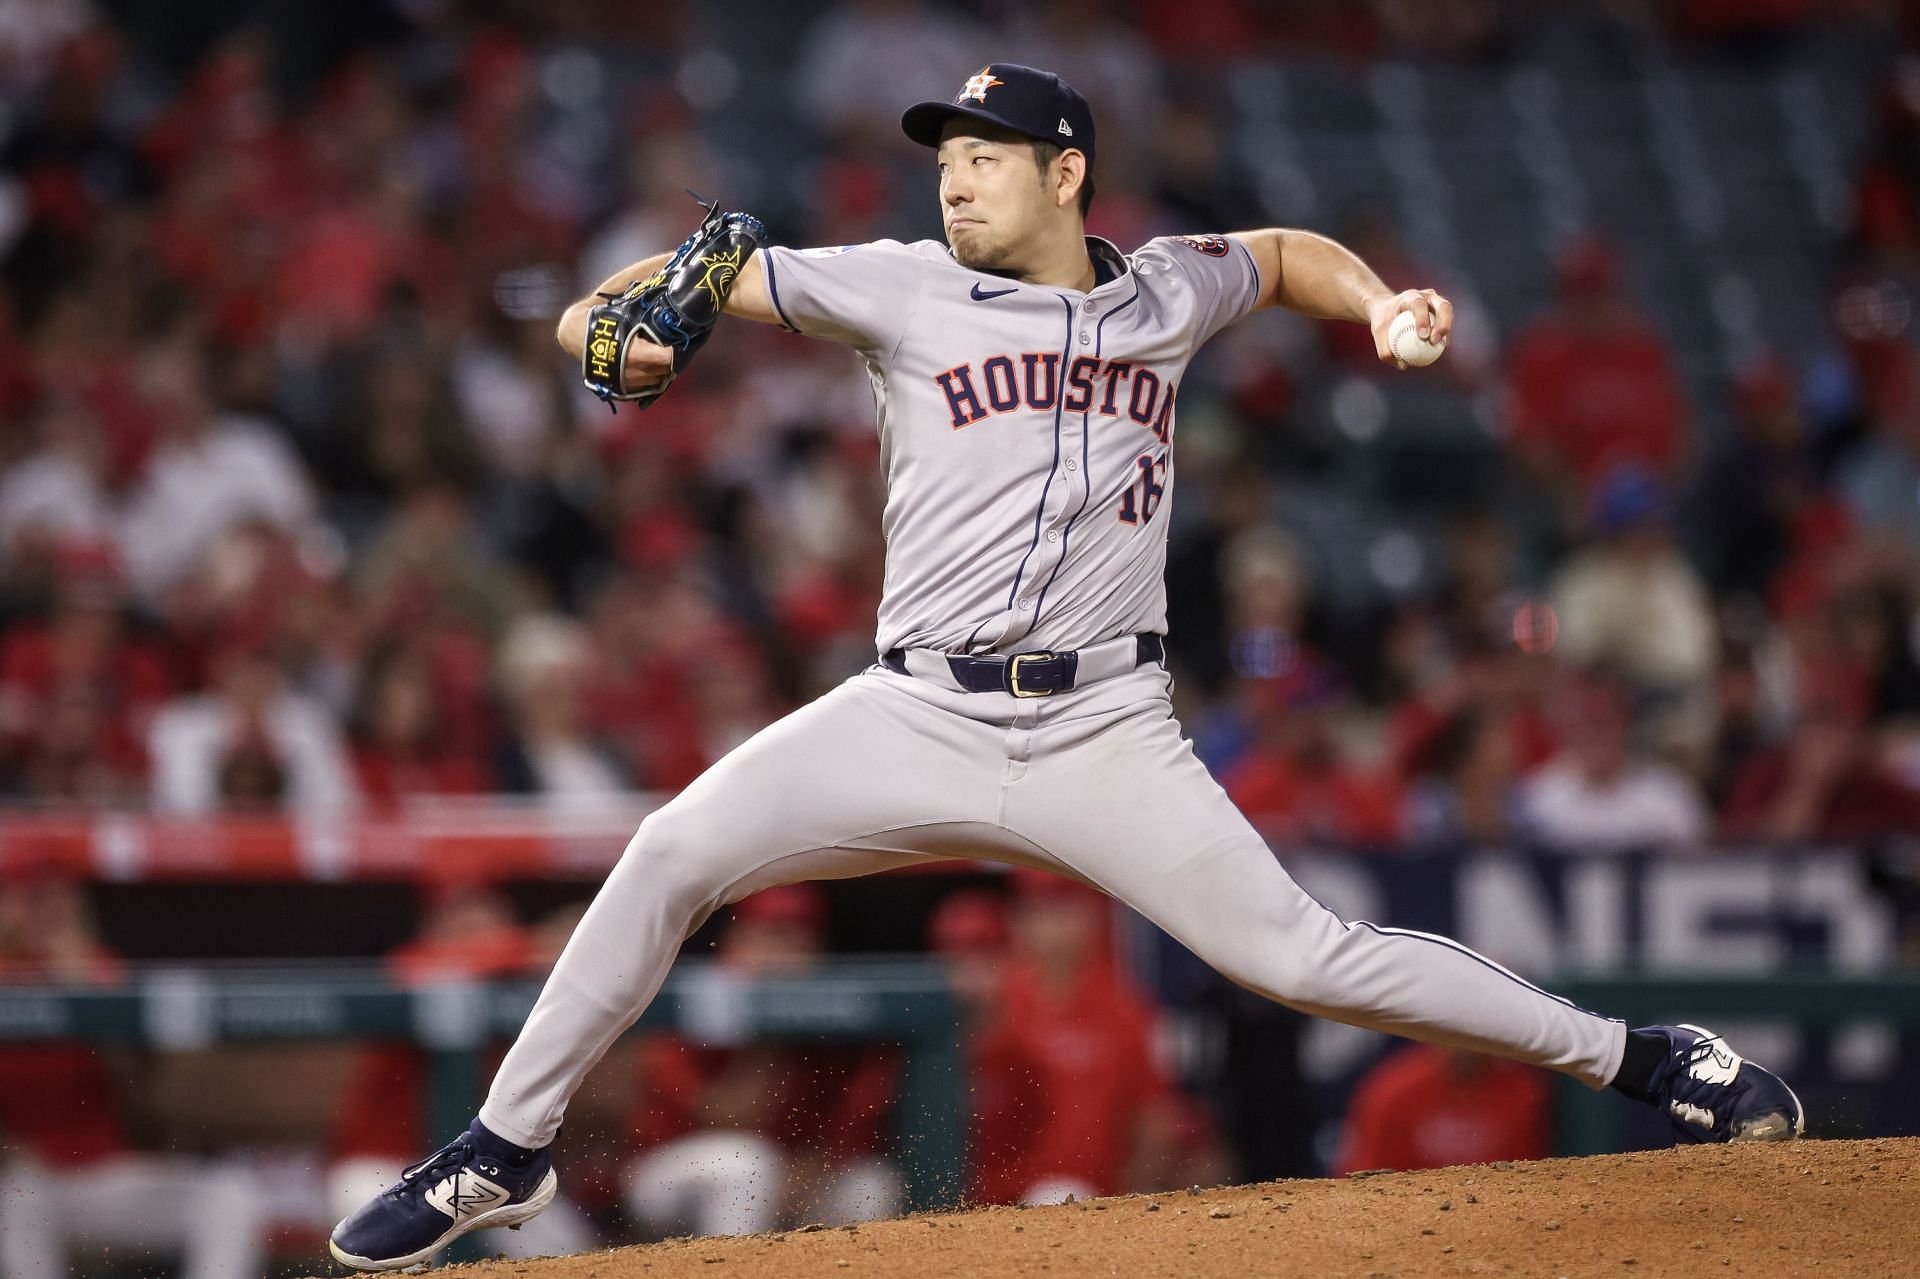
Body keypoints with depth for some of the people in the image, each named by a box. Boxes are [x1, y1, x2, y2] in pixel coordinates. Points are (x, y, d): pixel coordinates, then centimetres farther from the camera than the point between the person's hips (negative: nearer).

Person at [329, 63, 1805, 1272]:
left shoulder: (1165, 294, 10)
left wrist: (1380, 300, 11)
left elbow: (1284, 254, 31)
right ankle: (506, 1150, -3)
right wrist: (618, 316, -20)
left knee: (1296, 952, -9)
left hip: (1106, 732, 0)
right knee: (674, 853, -16)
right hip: (920, 717, 0)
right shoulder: (906, 289, 4)